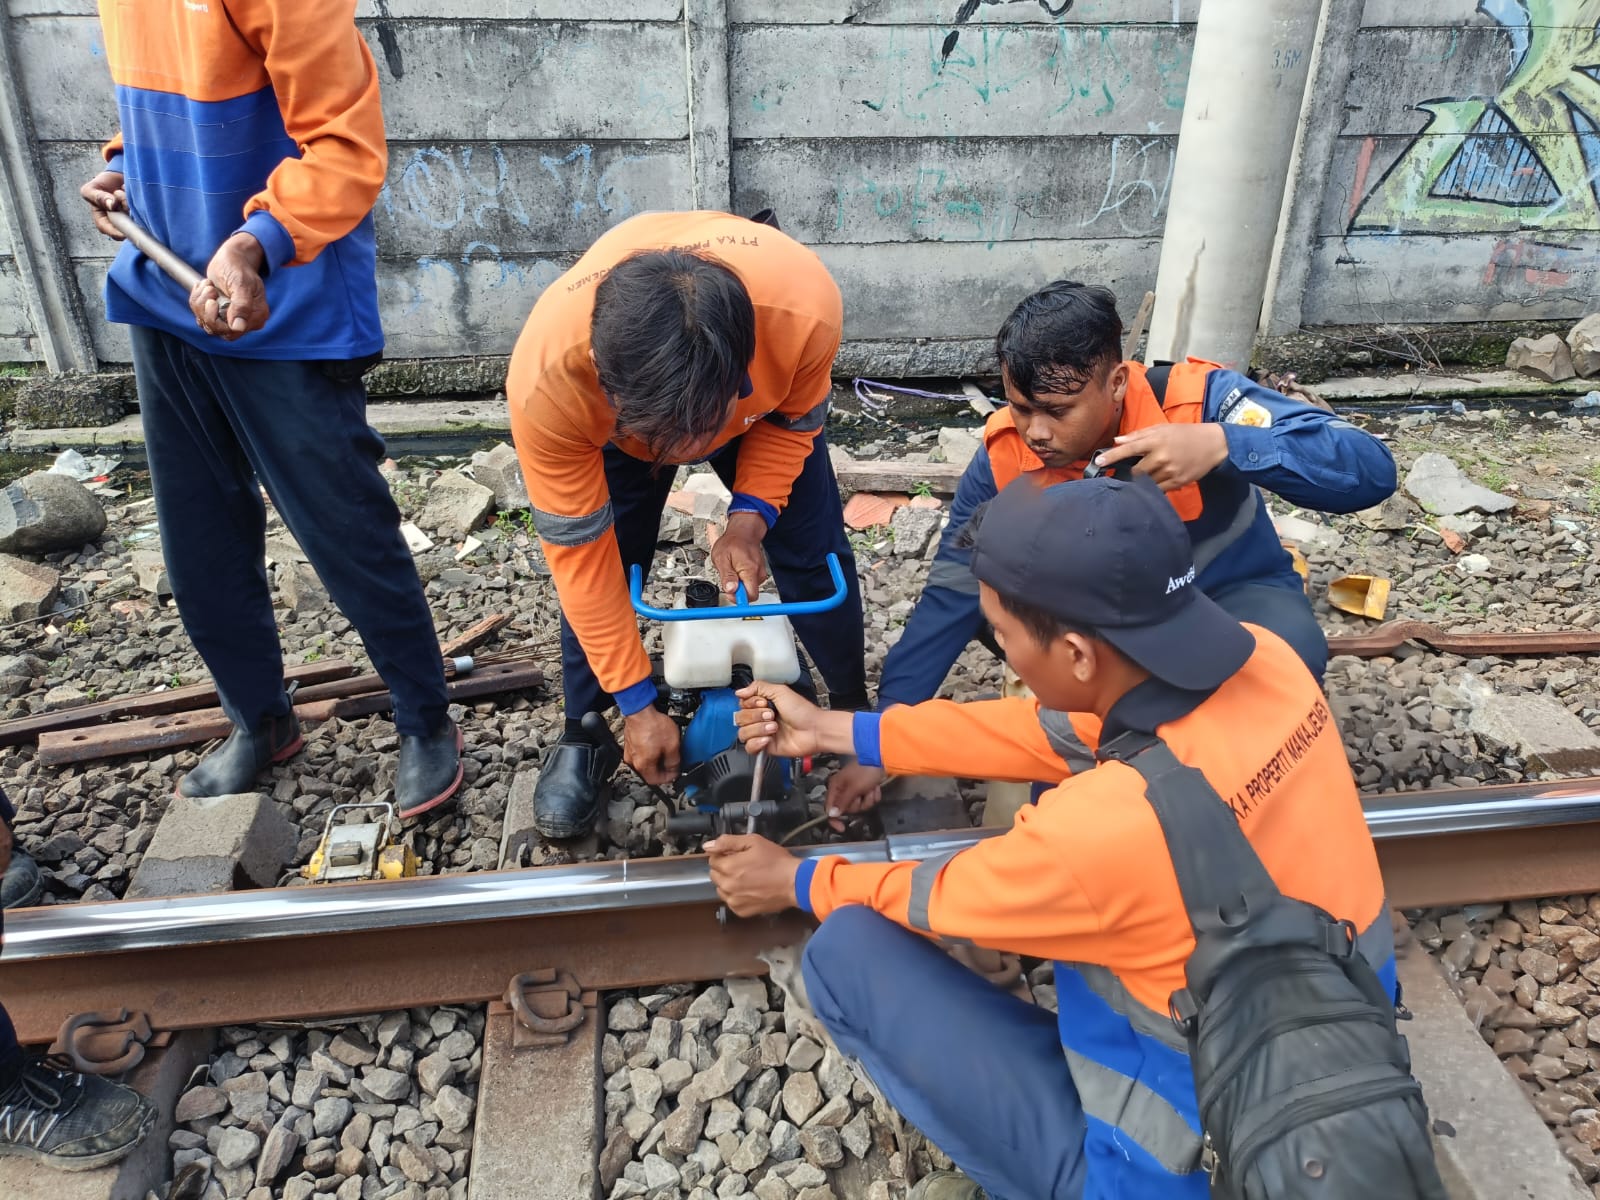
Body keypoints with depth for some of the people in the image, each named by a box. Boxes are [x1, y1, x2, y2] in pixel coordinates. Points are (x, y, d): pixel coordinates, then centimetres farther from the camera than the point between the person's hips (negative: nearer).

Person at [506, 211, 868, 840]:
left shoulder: (804, 308, -43)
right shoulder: (545, 378, -43)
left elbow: (795, 418, -16)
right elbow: (579, 555, -29)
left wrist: (750, 515, -30)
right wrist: (638, 704, -23)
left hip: (760, 400, 1)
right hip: (610, 420, 0)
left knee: (814, 554, -2)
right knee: (597, 570, -8)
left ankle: (854, 713, 22)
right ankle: (582, 740, 17)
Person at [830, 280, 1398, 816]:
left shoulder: (1196, 398, -27)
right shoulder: (1004, 456, -19)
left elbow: (1371, 471, -32)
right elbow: (953, 596, -13)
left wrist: (1223, 444, -49)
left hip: (1233, 594, -1)